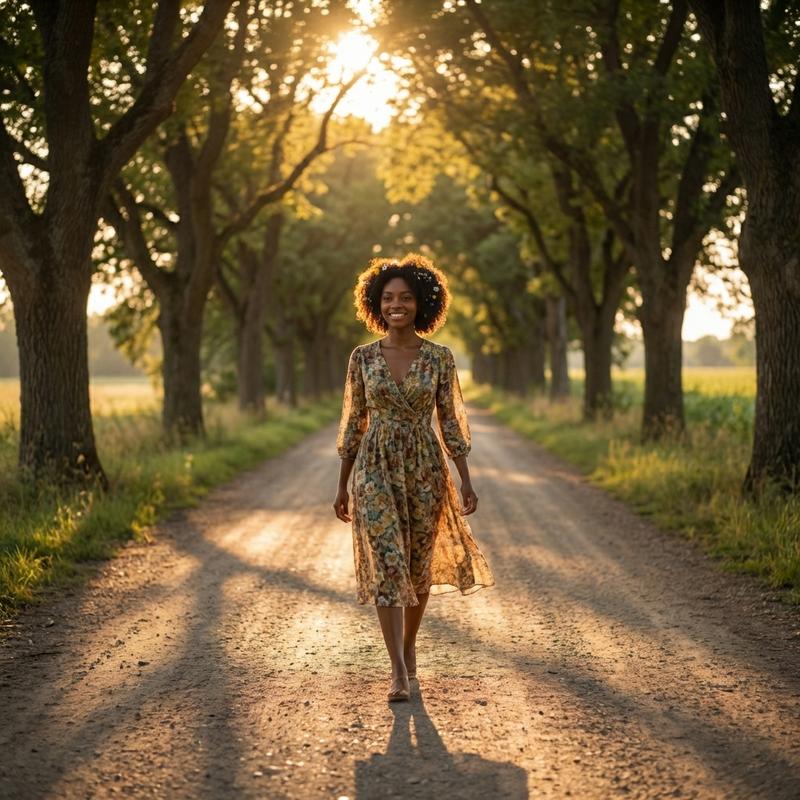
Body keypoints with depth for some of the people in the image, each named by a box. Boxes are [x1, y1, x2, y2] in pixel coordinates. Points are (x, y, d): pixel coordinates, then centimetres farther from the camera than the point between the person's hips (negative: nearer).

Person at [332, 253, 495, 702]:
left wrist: (466, 480, -6)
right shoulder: (363, 357, 1)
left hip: (426, 469, 1)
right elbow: (353, 423, 6)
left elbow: (451, 422, 1)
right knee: (387, 563, -11)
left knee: (419, 564, 11)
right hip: (376, 470, -1)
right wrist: (342, 486, 7)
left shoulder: (439, 357, -1)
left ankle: (409, 646, 35)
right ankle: (399, 672, -11)